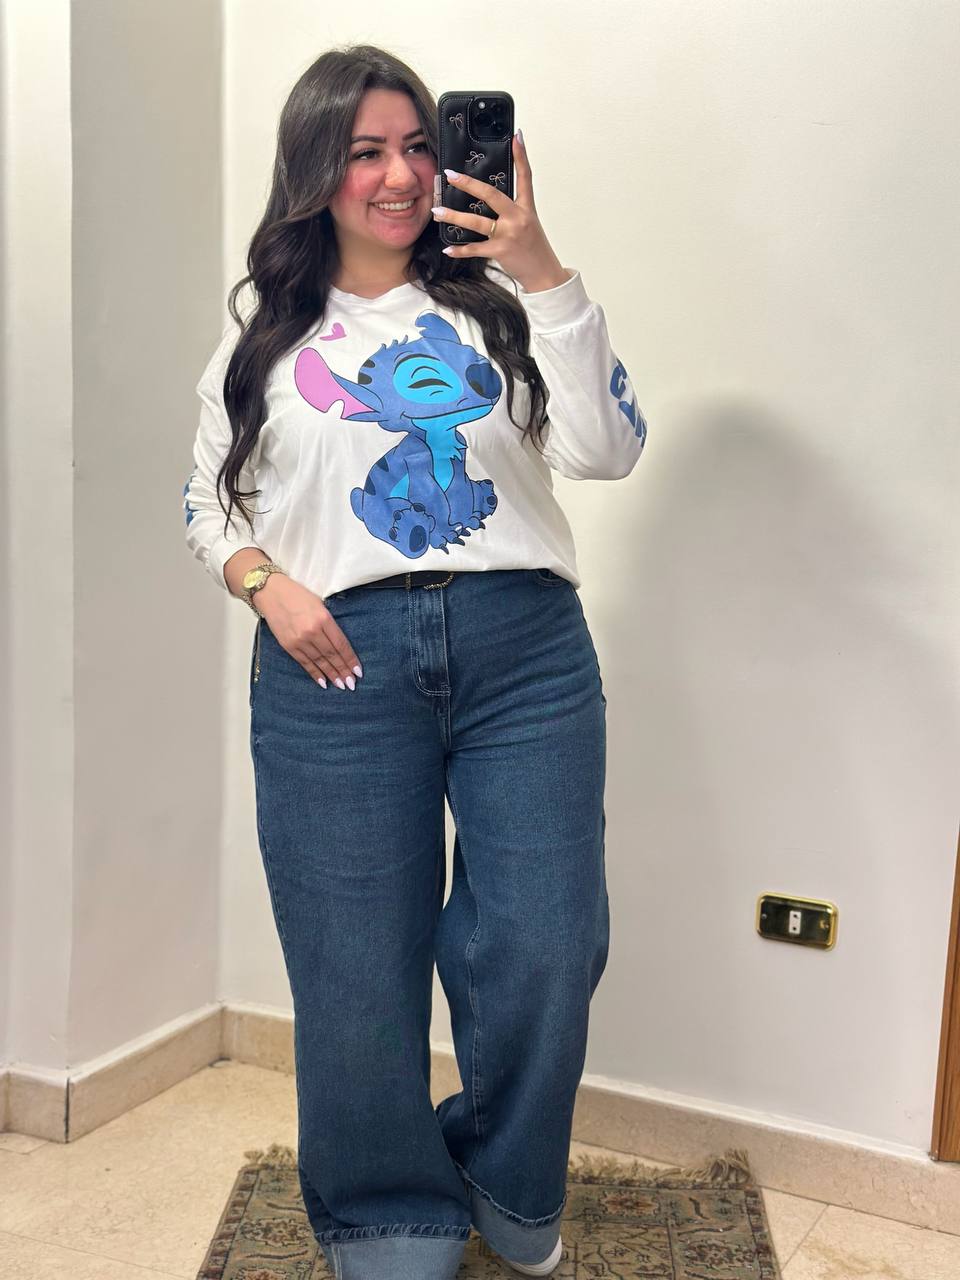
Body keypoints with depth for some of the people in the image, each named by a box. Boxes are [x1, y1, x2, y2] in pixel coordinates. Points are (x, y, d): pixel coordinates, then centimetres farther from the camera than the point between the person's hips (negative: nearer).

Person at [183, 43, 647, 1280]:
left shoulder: (496, 298, 8)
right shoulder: (265, 329, 11)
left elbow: (608, 450, -3)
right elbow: (208, 497, 17)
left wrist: (544, 274, -9)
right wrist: (267, 586, -3)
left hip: (523, 645, 0)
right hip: (337, 664, 0)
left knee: (543, 953, 1)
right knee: (358, 971, 6)